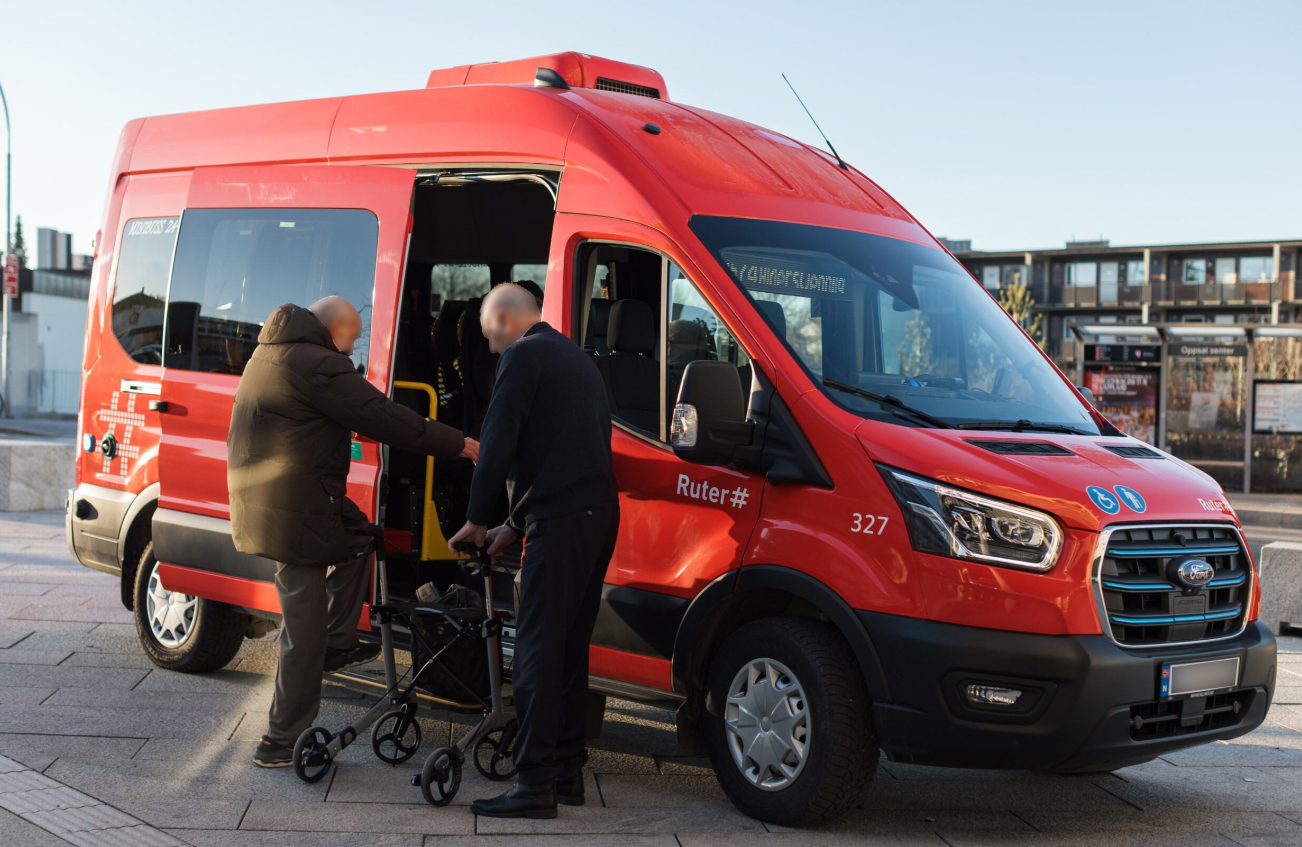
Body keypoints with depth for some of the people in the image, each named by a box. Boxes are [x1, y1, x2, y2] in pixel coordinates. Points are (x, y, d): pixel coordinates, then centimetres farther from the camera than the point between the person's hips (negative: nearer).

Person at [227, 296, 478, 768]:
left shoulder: (270, 353, 15)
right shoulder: (318, 365, -16)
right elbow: (383, 418, -17)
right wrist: (458, 445, -11)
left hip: (262, 501, 10)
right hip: (294, 512, -10)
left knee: (356, 537, 27)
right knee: (304, 633, -2)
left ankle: (338, 644, 25)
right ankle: (281, 743, 5)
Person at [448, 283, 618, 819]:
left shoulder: (523, 356, -4)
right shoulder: (578, 360, 25)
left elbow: (497, 445, -11)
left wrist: (477, 519, 2)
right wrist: (515, 524, 26)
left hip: (560, 522, -9)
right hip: (600, 513, 10)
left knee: (537, 649, -8)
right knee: (570, 646, 15)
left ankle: (536, 784, -8)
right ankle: (568, 771, 19)